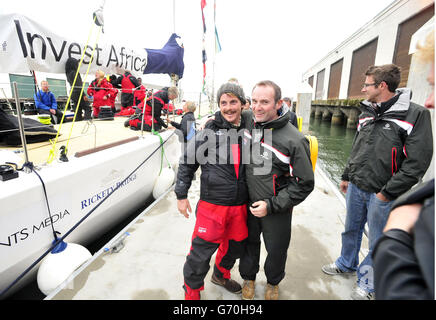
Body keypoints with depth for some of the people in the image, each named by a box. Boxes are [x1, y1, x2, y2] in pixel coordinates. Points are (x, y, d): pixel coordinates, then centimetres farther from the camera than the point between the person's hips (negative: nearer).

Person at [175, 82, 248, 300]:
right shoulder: (209, 133, -9)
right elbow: (187, 163, -3)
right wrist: (181, 195, -4)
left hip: (240, 206, 5)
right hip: (212, 205, -4)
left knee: (235, 245, 21)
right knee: (202, 249, 5)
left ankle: (221, 275, 51)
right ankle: (192, 289, 34)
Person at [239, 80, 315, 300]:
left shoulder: (294, 140, -22)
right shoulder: (248, 124, -6)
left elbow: (304, 183, -16)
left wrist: (272, 205, -19)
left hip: (277, 210, -3)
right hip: (248, 204, 4)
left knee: (276, 250, 19)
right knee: (249, 243, 22)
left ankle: (273, 282, 50)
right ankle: (248, 278, 51)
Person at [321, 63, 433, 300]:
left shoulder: (415, 115, -13)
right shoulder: (367, 113, 7)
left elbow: (417, 161, -16)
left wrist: (387, 193, -16)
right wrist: (347, 176, 15)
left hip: (383, 195, -6)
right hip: (355, 188, 6)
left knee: (378, 243, 12)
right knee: (351, 230, 21)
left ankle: (367, 283, 33)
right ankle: (346, 264, 45)